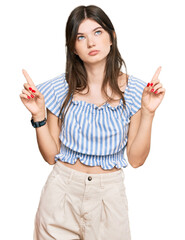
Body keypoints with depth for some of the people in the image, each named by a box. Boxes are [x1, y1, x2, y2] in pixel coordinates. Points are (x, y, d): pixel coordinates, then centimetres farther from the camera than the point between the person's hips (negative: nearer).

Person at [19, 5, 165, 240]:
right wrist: (38, 116, -14)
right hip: (62, 192, 1)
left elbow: (136, 159, -6)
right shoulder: (60, 88, -5)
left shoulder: (134, 90, -6)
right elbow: (51, 155, -2)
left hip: (109, 194, 0)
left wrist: (148, 113, -16)